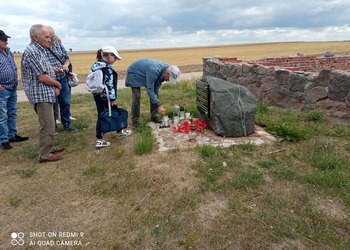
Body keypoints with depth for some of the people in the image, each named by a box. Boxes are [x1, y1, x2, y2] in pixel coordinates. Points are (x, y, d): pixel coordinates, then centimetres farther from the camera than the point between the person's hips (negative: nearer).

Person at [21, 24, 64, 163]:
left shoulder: (40, 50, 14)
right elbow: (42, 77, -21)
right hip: (41, 95, -10)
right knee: (47, 126, -5)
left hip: (47, 94, 10)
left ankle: (48, 148, 33)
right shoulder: (31, 52, -17)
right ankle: (45, 155, 6)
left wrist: (55, 87, 2)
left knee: (48, 124, 20)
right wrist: (58, 84, -4)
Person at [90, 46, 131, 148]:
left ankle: (99, 139, 9)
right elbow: (109, 84, -21)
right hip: (106, 96, -7)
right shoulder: (107, 68, -18)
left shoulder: (95, 66, 8)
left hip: (97, 95, 7)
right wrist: (113, 99, -18)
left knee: (100, 116, 10)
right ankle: (119, 132, 33)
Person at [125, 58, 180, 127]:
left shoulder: (167, 68, -18)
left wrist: (156, 93, -15)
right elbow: (149, 90, -42)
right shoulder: (154, 71, -42)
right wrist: (159, 106, -45)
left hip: (145, 72, 8)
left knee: (155, 93, -1)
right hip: (134, 74, -7)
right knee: (136, 97, -16)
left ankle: (154, 116, 9)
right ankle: (135, 120, -2)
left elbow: (159, 81, -1)